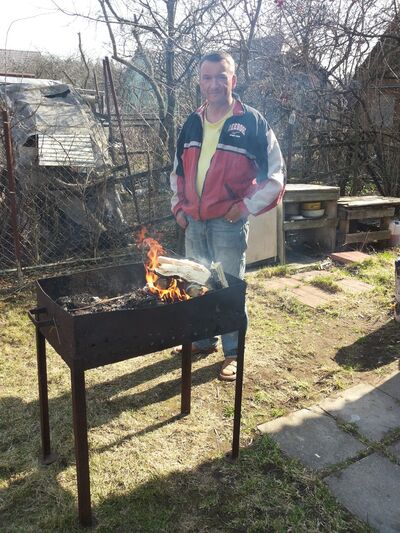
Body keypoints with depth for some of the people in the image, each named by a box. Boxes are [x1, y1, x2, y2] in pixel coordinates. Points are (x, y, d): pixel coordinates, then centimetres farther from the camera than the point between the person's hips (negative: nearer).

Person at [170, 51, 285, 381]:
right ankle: (204, 340, 34)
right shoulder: (192, 124, 9)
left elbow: (275, 174, -7)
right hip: (193, 222, 6)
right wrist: (179, 206, 9)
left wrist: (247, 206, -13)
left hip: (229, 224, -6)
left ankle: (233, 353, 18)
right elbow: (178, 170, 19)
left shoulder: (252, 122, -8)